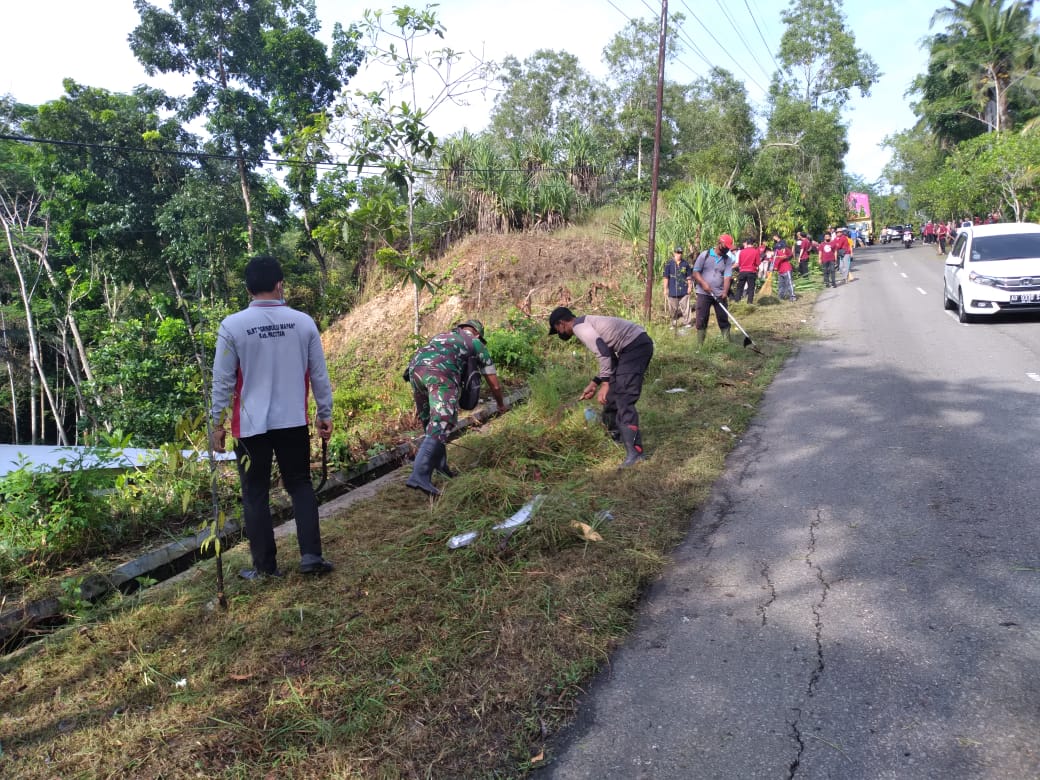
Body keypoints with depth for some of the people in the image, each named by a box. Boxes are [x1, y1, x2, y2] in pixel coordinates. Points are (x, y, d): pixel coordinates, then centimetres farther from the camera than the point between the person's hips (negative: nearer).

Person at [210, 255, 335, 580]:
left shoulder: (232, 326, -9)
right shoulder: (303, 322, -2)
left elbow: (223, 381, -5)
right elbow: (319, 375, 3)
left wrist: (217, 423, 5)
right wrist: (325, 414, 13)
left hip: (251, 425, -2)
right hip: (293, 422, 2)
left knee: (255, 494, 10)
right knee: (300, 485, 16)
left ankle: (265, 567, 16)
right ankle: (311, 556, 10)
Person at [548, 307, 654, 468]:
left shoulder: (579, 327, -8)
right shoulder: (587, 323, 22)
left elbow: (604, 353, -19)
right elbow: (608, 355, 25)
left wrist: (605, 384, -17)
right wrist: (594, 383, 24)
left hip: (635, 346, -10)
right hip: (639, 344, 10)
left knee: (624, 399, -13)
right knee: (613, 393, 20)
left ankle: (634, 452, -17)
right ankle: (615, 434, 37)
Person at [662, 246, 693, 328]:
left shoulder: (685, 264, 7)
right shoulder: (669, 264, -1)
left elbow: (689, 277, 13)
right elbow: (665, 277, -1)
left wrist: (690, 286, 7)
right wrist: (665, 289, -4)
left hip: (684, 290, 2)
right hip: (672, 290, -2)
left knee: (685, 307, 0)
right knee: (673, 308, 5)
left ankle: (686, 323, 8)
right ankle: (673, 324, 16)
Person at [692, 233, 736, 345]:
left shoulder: (728, 259, 4)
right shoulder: (704, 255, -1)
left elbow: (727, 276, -6)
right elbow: (695, 272, -2)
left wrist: (725, 291, -22)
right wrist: (703, 283, -17)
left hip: (719, 294, 2)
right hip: (703, 293, -2)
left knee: (724, 319, 3)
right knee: (701, 320, 0)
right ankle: (700, 344, 6)